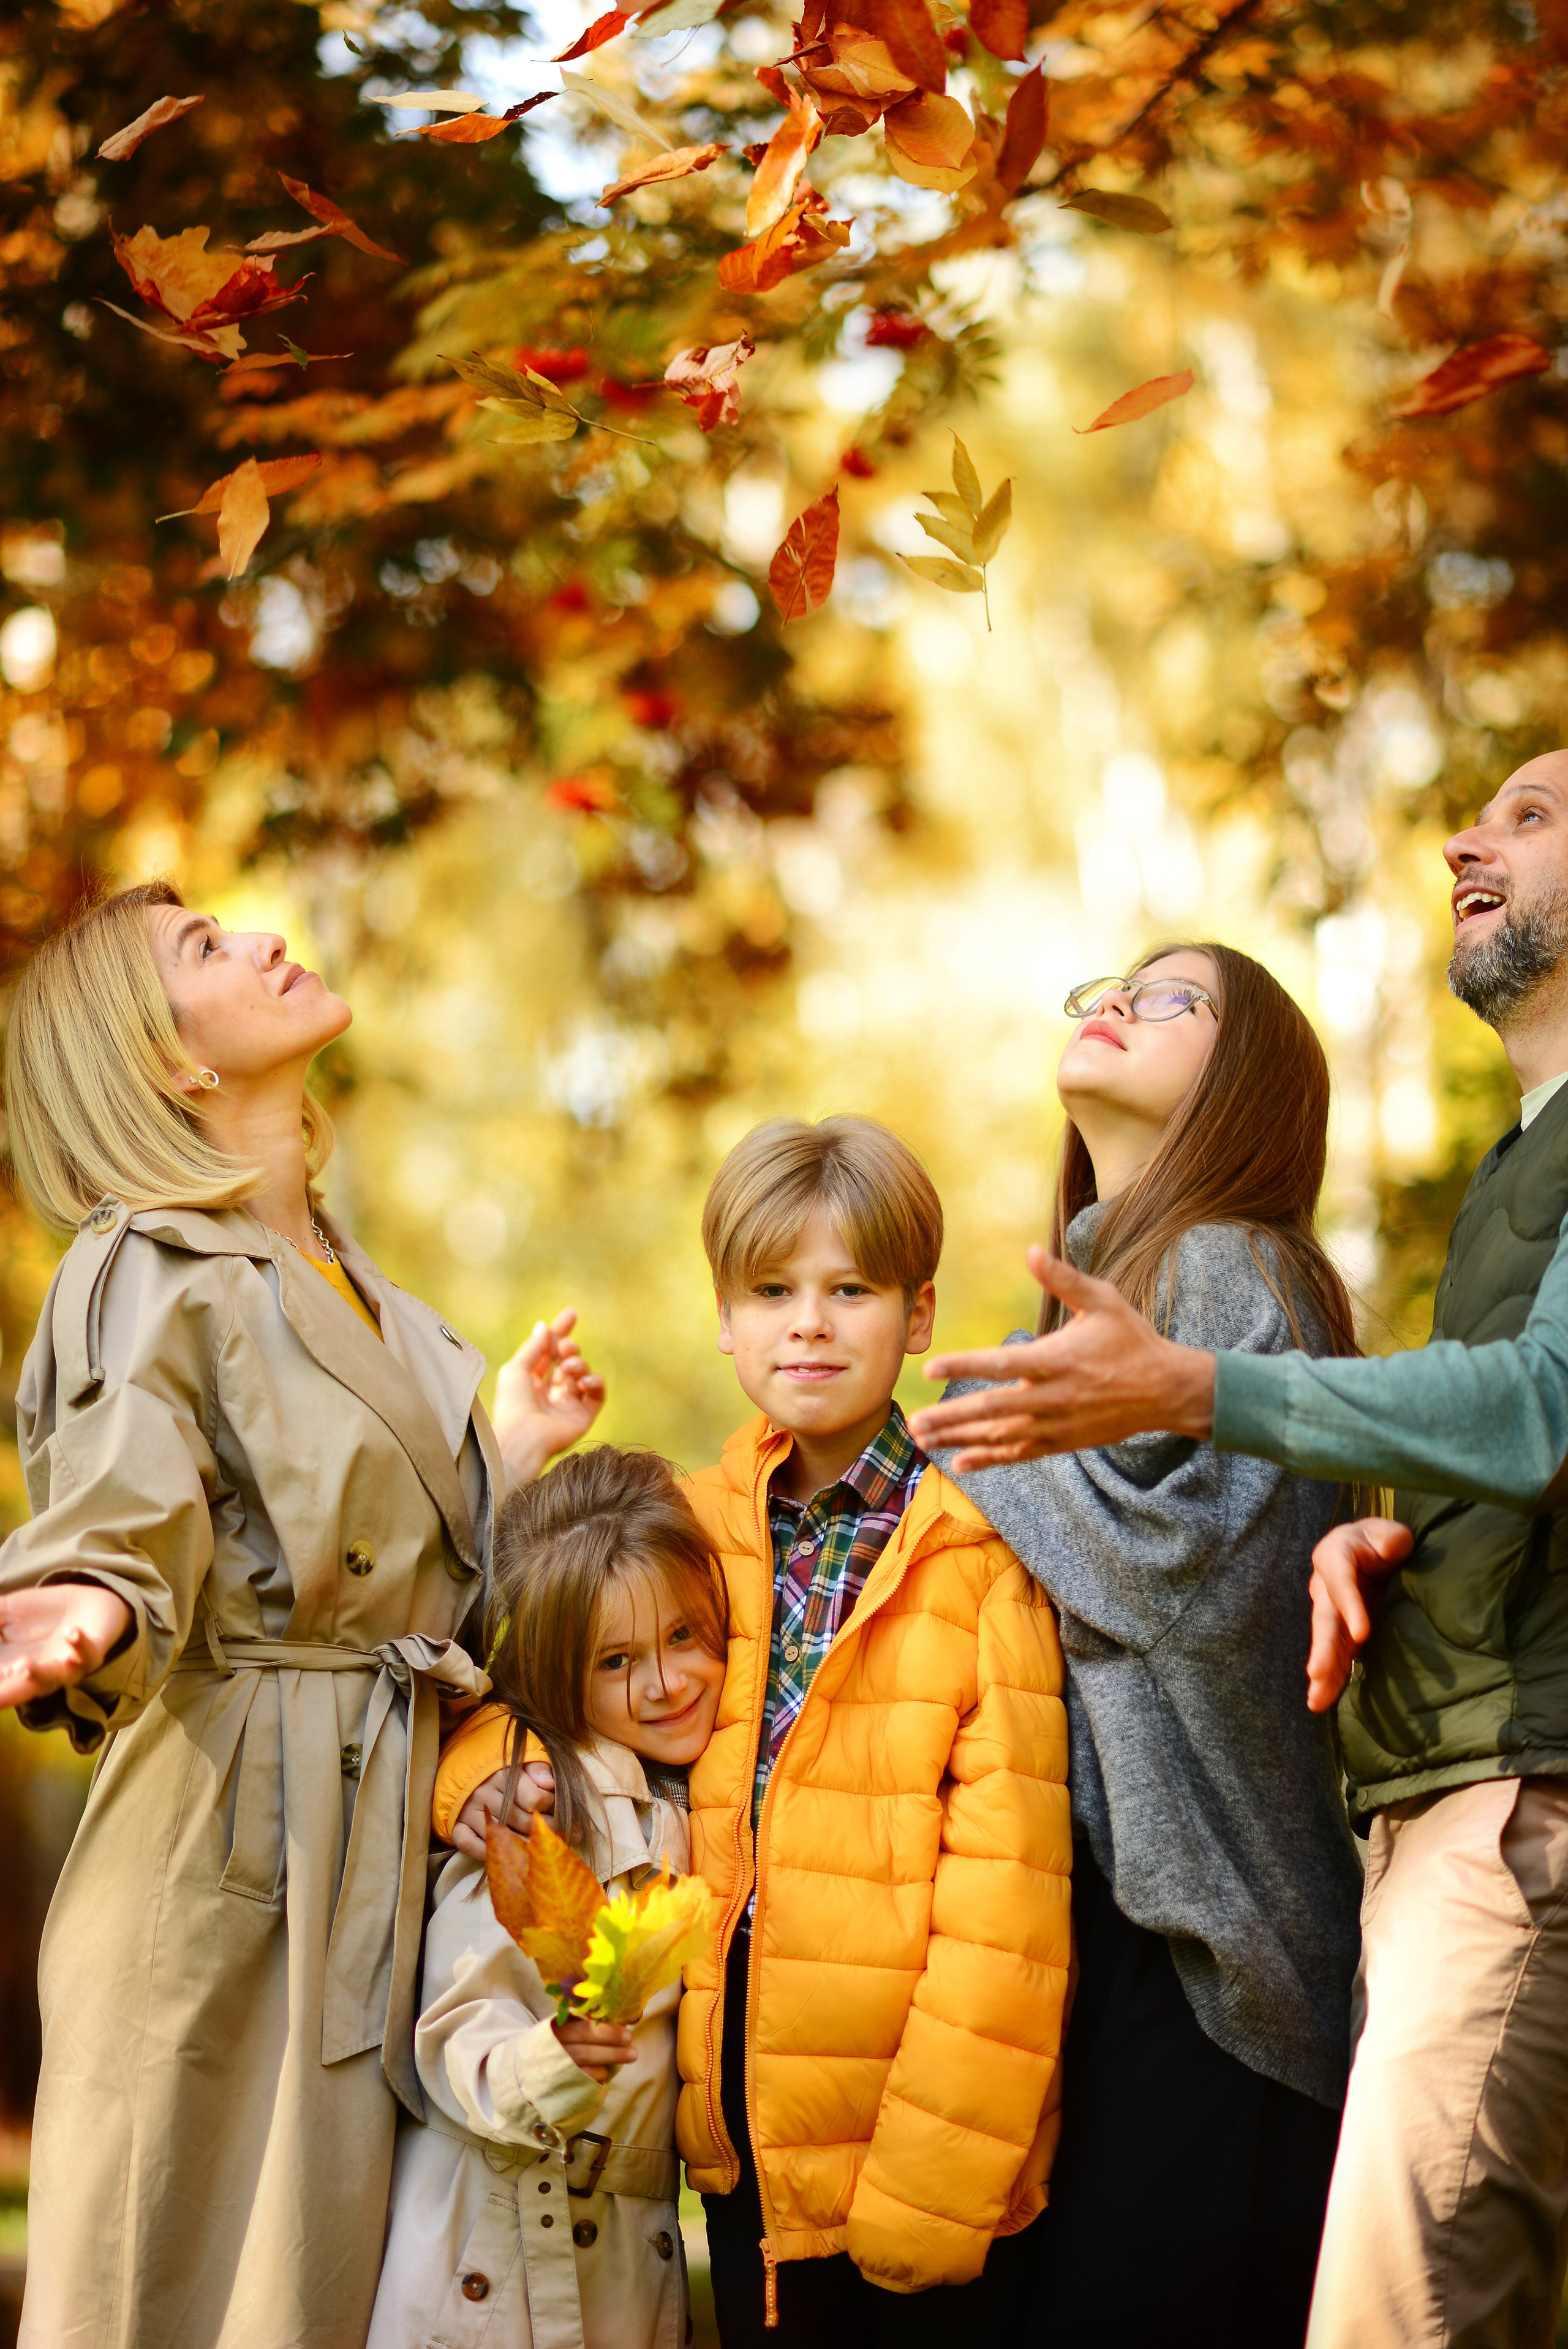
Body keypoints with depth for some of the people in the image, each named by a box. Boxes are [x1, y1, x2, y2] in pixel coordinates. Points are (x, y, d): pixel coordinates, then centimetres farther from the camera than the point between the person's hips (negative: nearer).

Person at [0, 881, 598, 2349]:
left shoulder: (341, 1278, 17)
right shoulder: (146, 1274, -8)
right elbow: (123, 1526, -21)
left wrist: (515, 1453, 23)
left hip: (379, 1833, 7)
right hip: (232, 1833, -7)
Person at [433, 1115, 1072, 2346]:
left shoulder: (975, 1549, -7)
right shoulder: (693, 1532, 8)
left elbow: (1005, 1880, -11)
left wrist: (931, 2171, -16)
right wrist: (480, 1770, -1)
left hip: (924, 2121, -4)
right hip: (747, 2124, 4)